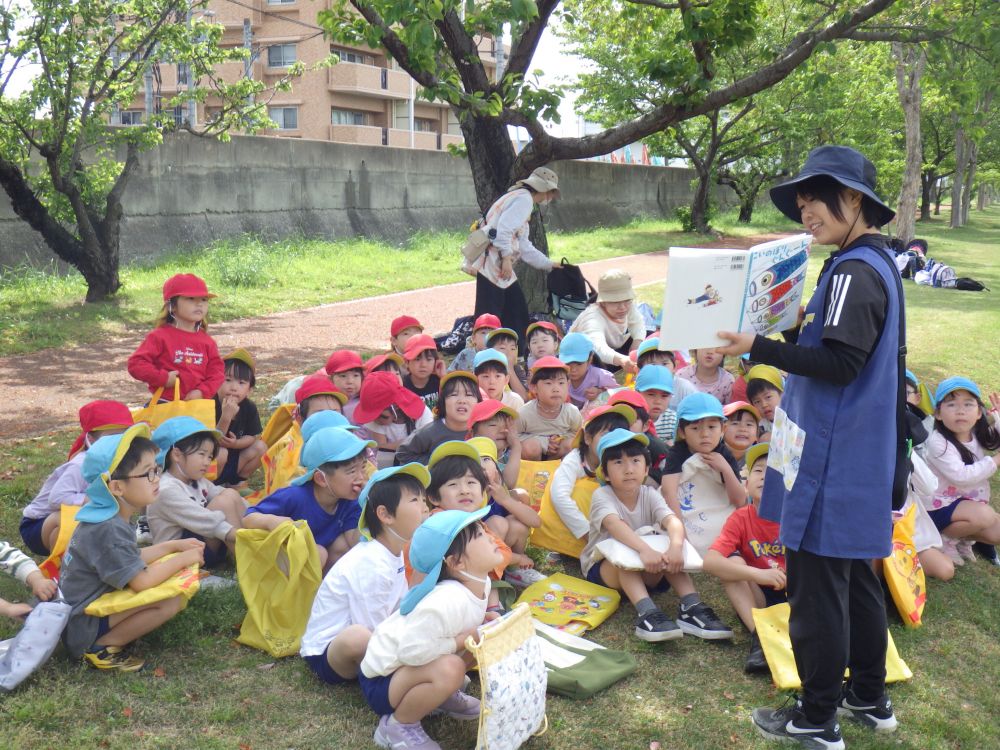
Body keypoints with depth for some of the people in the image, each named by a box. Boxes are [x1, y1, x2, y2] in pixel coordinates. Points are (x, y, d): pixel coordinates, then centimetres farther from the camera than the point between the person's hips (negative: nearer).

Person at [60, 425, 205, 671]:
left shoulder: (110, 519, 5)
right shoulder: (107, 530, -26)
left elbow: (133, 559, 17)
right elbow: (142, 582, -27)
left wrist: (174, 545, 10)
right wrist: (182, 559, -13)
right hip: (83, 629, -10)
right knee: (170, 601, -23)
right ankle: (102, 647, -8)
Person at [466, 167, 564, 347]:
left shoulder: (521, 199, 25)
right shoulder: (523, 198, -6)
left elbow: (524, 247, 26)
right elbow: (504, 228, -21)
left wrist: (549, 264, 29)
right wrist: (506, 257, -23)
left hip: (500, 265, 10)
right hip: (491, 263, -10)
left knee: (517, 310, 13)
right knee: (489, 318, -10)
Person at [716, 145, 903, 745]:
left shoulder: (855, 271, -18)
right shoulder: (875, 263, 12)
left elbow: (839, 364, -24)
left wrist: (760, 347, -22)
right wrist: (794, 332, 9)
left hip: (832, 464, -10)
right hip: (858, 459, 10)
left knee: (816, 586, 0)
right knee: (855, 576, 19)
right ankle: (870, 698, 32)